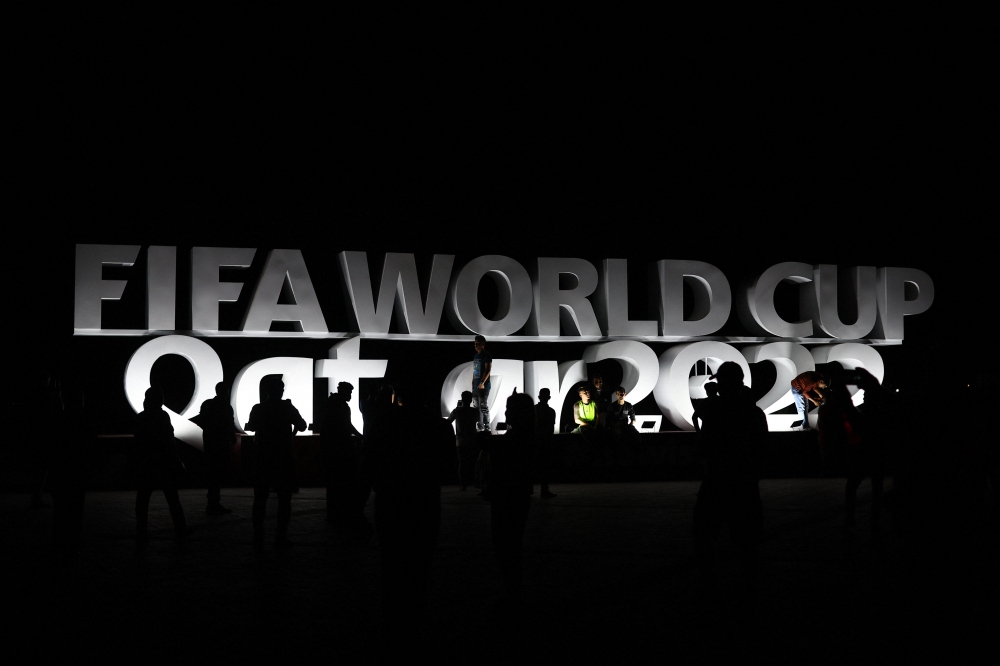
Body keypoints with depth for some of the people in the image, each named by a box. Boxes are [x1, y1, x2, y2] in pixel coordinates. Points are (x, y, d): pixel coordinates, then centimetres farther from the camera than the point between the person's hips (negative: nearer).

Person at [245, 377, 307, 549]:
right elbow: (301, 425, 2)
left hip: (262, 459, 1)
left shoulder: (258, 409, -1)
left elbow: (252, 427, -6)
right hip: (284, 459, -1)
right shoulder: (288, 408, -4)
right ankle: (281, 538, -1)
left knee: (260, 499, 8)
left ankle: (258, 538, 4)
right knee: (284, 499, 5)